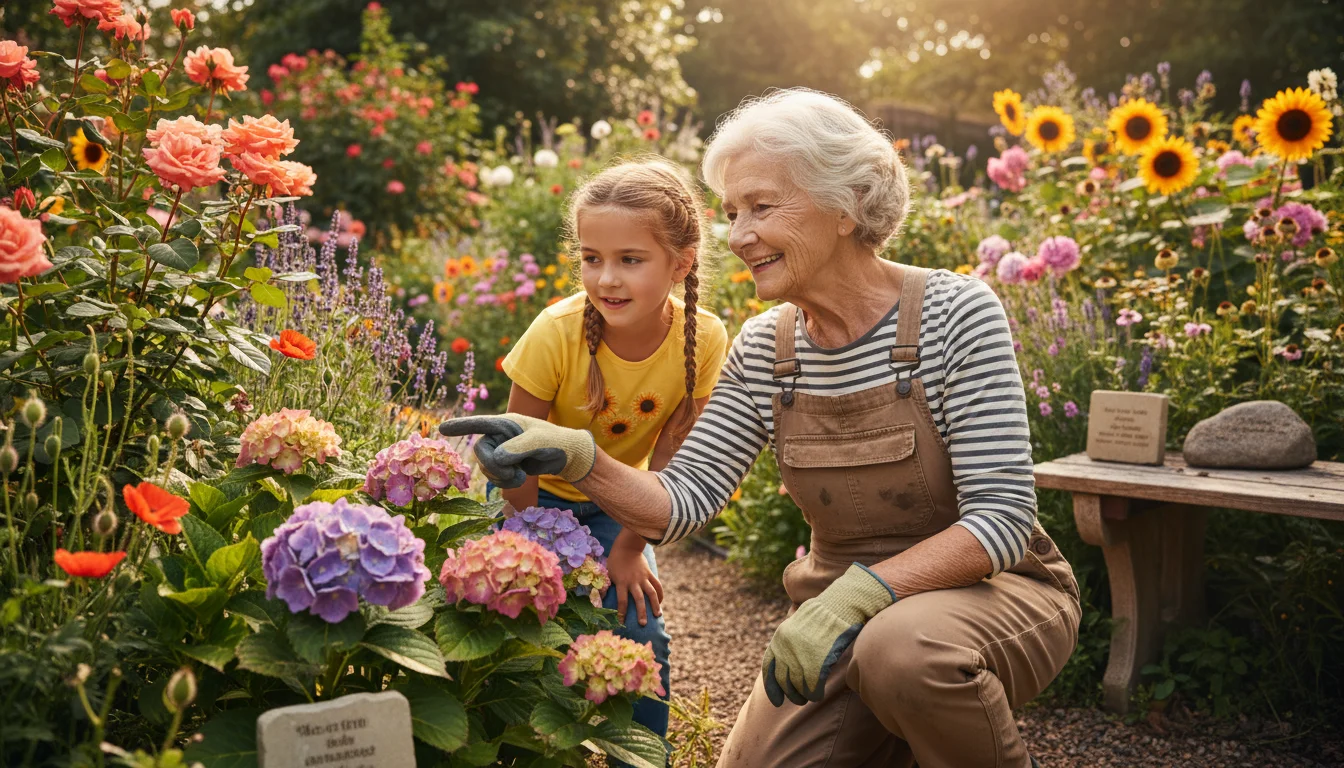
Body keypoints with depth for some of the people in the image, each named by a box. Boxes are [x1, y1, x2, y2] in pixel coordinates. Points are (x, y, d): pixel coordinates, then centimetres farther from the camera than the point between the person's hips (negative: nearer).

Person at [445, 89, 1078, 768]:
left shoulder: (955, 313, -16)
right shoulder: (762, 352, 0)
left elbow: (1002, 517, -20)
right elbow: (684, 501, -4)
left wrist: (861, 591, -33)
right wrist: (574, 457, -22)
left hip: (992, 590, -4)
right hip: (843, 614, 5)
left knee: (901, 647, -36)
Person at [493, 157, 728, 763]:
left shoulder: (704, 341, -24)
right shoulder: (557, 332, -30)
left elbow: (670, 455, -12)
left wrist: (630, 547, -8)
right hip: (538, 495, -2)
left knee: (640, 633, -8)